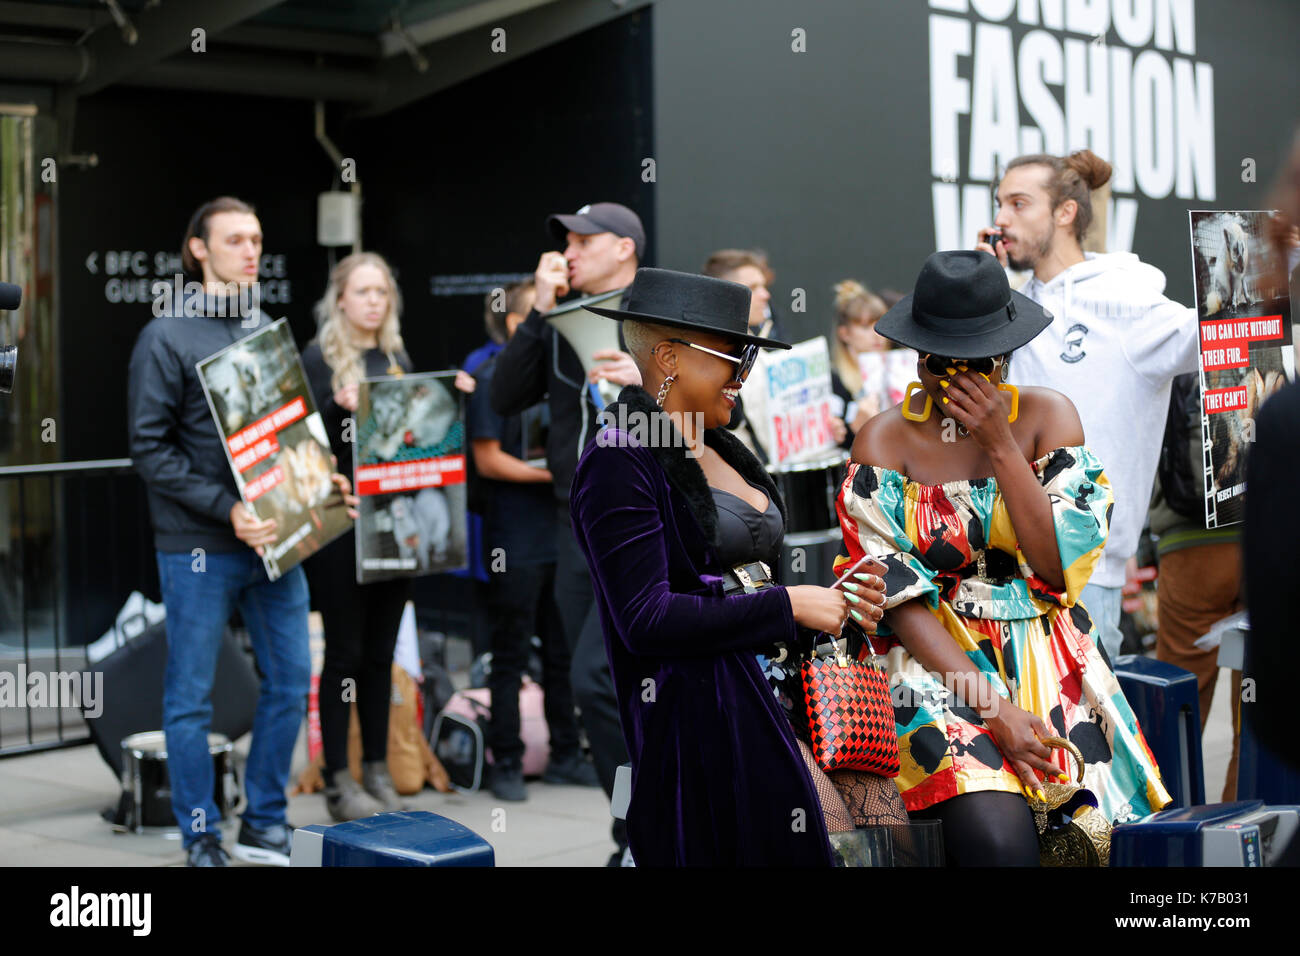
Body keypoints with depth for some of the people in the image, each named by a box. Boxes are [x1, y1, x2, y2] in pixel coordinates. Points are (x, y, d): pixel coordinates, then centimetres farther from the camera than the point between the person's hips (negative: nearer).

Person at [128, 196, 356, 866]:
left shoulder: (271, 332, 13)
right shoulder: (166, 338, -5)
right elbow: (150, 449, -10)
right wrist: (225, 510, -19)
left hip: (272, 537, 6)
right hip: (198, 544, -5)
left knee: (290, 681, 8)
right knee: (191, 695, 3)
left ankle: (264, 826, 23)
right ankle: (200, 840, 16)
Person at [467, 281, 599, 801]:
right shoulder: (492, 379, -7)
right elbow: (488, 460, -12)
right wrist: (553, 475, -18)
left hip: (564, 535, 7)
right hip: (515, 539, -7)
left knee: (564, 652, 11)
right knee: (510, 656, 1)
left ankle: (565, 756, 20)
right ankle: (506, 763, 9)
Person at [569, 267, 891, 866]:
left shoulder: (721, 454, 15)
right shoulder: (618, 462, -11)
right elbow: (645, 619, -19)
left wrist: (831, 606, 1)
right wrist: (788, 605, -15)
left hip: (758, 706, 8)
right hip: (687, 722, -8)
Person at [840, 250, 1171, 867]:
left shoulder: (1048, 416, 3)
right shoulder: (883, 442, -2)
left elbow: (1059, 565, -6)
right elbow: (900, 600, -7)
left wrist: (1000, 445, -13)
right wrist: (992, 707, -16)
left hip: (1050, 664, 3)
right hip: (940, 662, -2)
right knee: (998, 839, -27)